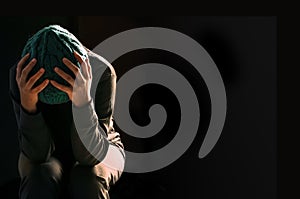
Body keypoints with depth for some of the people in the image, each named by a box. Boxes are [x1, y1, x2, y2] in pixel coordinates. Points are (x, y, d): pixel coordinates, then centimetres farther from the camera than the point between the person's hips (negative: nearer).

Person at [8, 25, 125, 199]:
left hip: (99, 154, 0)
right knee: (40, 182, -34)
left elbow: (90, 155, -32)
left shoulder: (102, 72, -28)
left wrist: (83, 100, -49)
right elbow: (38, 153, -27)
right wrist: (28, 102, -44)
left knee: (87, 185, -35)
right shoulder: (22, 75, -23)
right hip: (49, 160, 1)